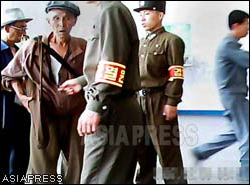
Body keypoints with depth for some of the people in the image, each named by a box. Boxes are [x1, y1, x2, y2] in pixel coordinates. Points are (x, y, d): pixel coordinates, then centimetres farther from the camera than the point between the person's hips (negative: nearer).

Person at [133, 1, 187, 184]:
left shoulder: (171, 41, -4)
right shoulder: (142, 43, 19)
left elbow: (176, 76, -11)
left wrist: (172, 103, -17)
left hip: (160, 102, -7)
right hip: (140, 101, 7)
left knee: (167, 151, -3)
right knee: (143, 151, 13)